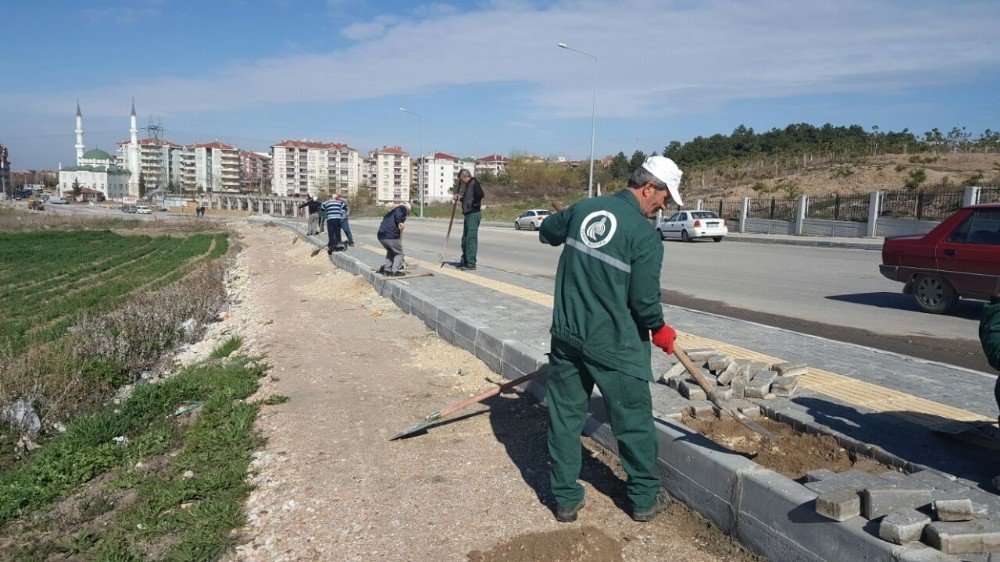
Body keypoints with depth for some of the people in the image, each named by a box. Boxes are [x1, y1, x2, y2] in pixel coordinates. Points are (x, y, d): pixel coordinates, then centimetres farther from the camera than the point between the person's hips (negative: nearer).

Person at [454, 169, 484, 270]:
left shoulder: (474, 182, -11)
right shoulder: (468, 185, 20)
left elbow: (480, 194, -28)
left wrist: (475, 204, -16)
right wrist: (460, 198, 15)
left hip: (473, 214, -11)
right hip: (468, 215, 11)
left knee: (471, 239, -9)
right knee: (465, 239, 16)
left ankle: (471, 263, -8)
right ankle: (464, 261, 25)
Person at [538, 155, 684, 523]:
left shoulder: (582, 209, 4)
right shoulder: (645, 235, -14)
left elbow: (546, 232, 23)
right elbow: (645, 300, -15)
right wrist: (659, 330, 4)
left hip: (566, 336, 6)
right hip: (615, 345, -5)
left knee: (564, 416, 14)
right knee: (634, 422, 13)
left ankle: (566, 499, 24)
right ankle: (645, 499, 29)